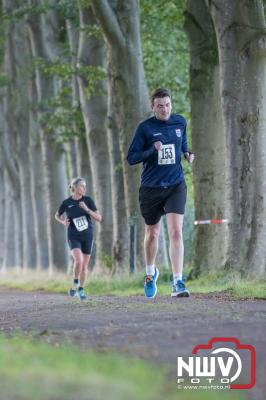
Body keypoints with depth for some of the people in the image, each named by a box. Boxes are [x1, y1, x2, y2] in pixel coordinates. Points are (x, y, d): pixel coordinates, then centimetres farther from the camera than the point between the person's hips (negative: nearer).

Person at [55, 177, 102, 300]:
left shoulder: (88, 200, -4)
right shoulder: (66, 203, -5)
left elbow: (99, 218, -6)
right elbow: (57, 216, 13)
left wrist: (87, 209, -20)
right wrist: (63, 222, -8)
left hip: (87, 236, 2)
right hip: (74, 237, -2)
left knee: (84, 265, 6)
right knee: (78, 261, -23)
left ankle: (81, 290, 23)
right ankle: (75, 284, 0)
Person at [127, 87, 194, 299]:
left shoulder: (180, 122, 3)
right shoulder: (145, 128, -7)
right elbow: (131, 158, -7)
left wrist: (187, 153, 3)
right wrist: (152, 150, -22)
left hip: (176, 186, 1)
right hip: (151, 188, -1)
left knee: (176, 231, -16)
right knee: (152, 233, 15)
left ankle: (178, 283, -18)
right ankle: (151, 272, 42)